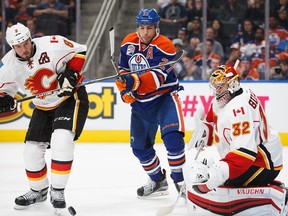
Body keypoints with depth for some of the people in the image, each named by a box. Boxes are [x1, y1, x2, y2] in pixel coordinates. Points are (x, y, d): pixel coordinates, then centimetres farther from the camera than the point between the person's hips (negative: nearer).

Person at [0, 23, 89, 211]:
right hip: (44, 107, 5)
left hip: (70, 97, -5)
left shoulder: (52, 45, -23)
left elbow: (79, 52, -9)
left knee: (62, 139, -26)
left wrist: (71, 73, -21)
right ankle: (38, 191, 29)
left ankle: (58, 192, -15)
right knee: (32, 150, 2)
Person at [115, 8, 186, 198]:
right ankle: (158, 182, 28)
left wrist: (136, 81, -43)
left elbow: (158, 77, -29)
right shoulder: (129, 43, 1)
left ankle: (180, 180, -12)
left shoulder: (164, 46, -18)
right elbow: (122, 68, 10)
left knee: (172, 137, -25)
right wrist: (125, 89, -7)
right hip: (140, 102, 6)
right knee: (139, 146, 9)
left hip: (164, 96, -6)